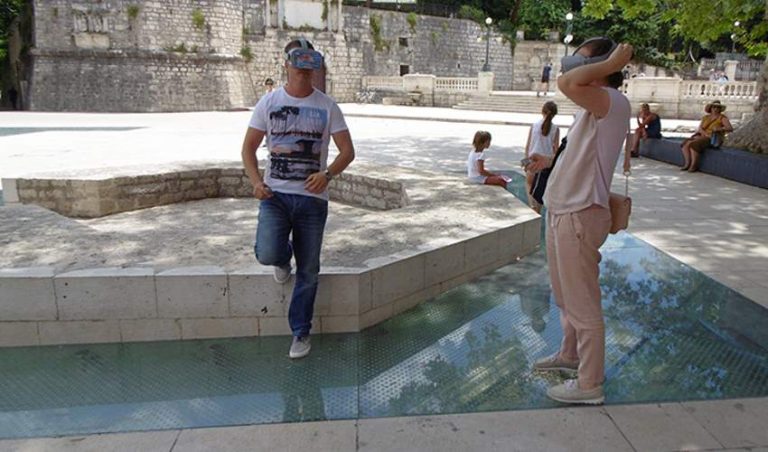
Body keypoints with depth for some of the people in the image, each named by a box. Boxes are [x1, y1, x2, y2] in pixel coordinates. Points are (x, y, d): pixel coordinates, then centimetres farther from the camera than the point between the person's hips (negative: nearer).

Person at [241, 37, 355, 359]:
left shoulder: (327, 106, 3)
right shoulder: (269, 102, 4)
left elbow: (348, 151, 1)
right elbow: (249, 147, 6)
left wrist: (327, 174, -19)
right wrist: (256, 182, -11)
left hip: (312, 198, 0)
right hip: (275, 194, 0)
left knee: (308, 272, 6)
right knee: (267, 254, -23)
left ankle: (301, 332, 25)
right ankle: (283, 258, 18)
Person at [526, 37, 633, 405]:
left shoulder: (613, 102, -18)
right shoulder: (596, 107, 13)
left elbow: (566, 83, -36)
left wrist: (611, 63, -22)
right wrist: (551, 162, 30)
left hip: (579, 216, -10)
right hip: (562, 212, 10)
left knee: (582, 303, 1)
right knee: (565, 296, 24)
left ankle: (589, 384, 17)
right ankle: (570, 354, 44)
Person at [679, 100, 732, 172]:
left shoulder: (723, 118, -3)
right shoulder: (705, 117, 12)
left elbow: (730, 128, -15)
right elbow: (700, 128, 0)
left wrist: (719, 129, -33)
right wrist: (706, 134, -20)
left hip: (713, 140, -6)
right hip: (702, 137, 6)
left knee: (693, 144, -33)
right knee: (685, 144, -20)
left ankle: (694, 166, -24)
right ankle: (687, 164, -18)